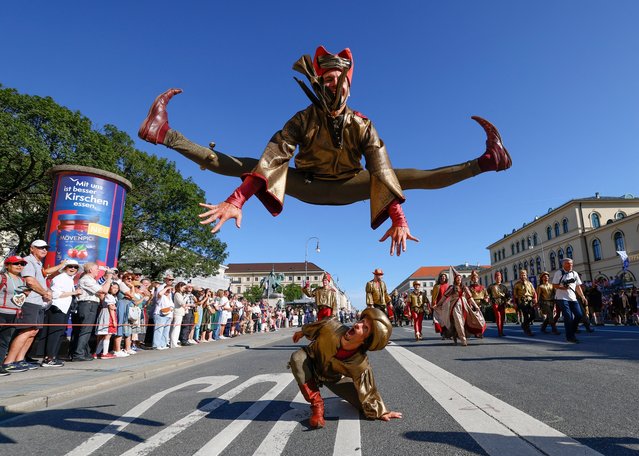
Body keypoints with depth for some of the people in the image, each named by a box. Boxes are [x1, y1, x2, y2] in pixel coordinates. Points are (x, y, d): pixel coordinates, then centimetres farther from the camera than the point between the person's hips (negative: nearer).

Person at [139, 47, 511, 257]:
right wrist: (236, 201, -44)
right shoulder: (304, 119, -17)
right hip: (307, 184, 0)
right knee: (251, 166, -19)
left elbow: (380, 171, -26)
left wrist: (399, 218, -38)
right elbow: (274, 157, -32)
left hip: (347, 188, 1)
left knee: (404, 176, -16)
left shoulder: (362, 125, -15)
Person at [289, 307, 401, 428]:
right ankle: (317, 405, -18)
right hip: (312, 362, 1)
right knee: (298, 358, -34)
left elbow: (367, 392, -22)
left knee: (362, 404, -9)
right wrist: (302, 332, 5)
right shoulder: (331, 326, -37)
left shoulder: (360, 365, -37)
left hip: (333, 378, 0)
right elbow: (314, 328, -14)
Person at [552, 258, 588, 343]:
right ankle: (570, 336, -1)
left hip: (573, 298, 6)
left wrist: (583, 297, 11)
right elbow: (554, 285, -3)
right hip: (562, 298, -6)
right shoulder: (559, 273, -2)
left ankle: (571, 331, 19)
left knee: (579, 315, -1)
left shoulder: (574, 274, 14)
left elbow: (578, 287, 17)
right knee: (568, 316, -10)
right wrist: (562, 287, -20)